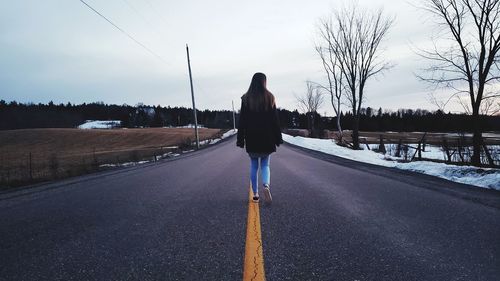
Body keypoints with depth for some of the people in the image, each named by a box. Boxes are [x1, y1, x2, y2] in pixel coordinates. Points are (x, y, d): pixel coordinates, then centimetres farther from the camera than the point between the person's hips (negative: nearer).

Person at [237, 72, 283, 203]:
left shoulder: (246, 99, -1)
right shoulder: (270, 98, -1)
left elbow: (242, 121, -2)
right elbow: (275, 120, 0)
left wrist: (240, 139, 2)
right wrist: (278, 138, 6)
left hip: (251, 139, 0)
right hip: (267, 138, 0)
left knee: (254, 165, 11)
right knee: (265, 165, 10)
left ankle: (255, 194, 12)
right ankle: (266, 185, -17)